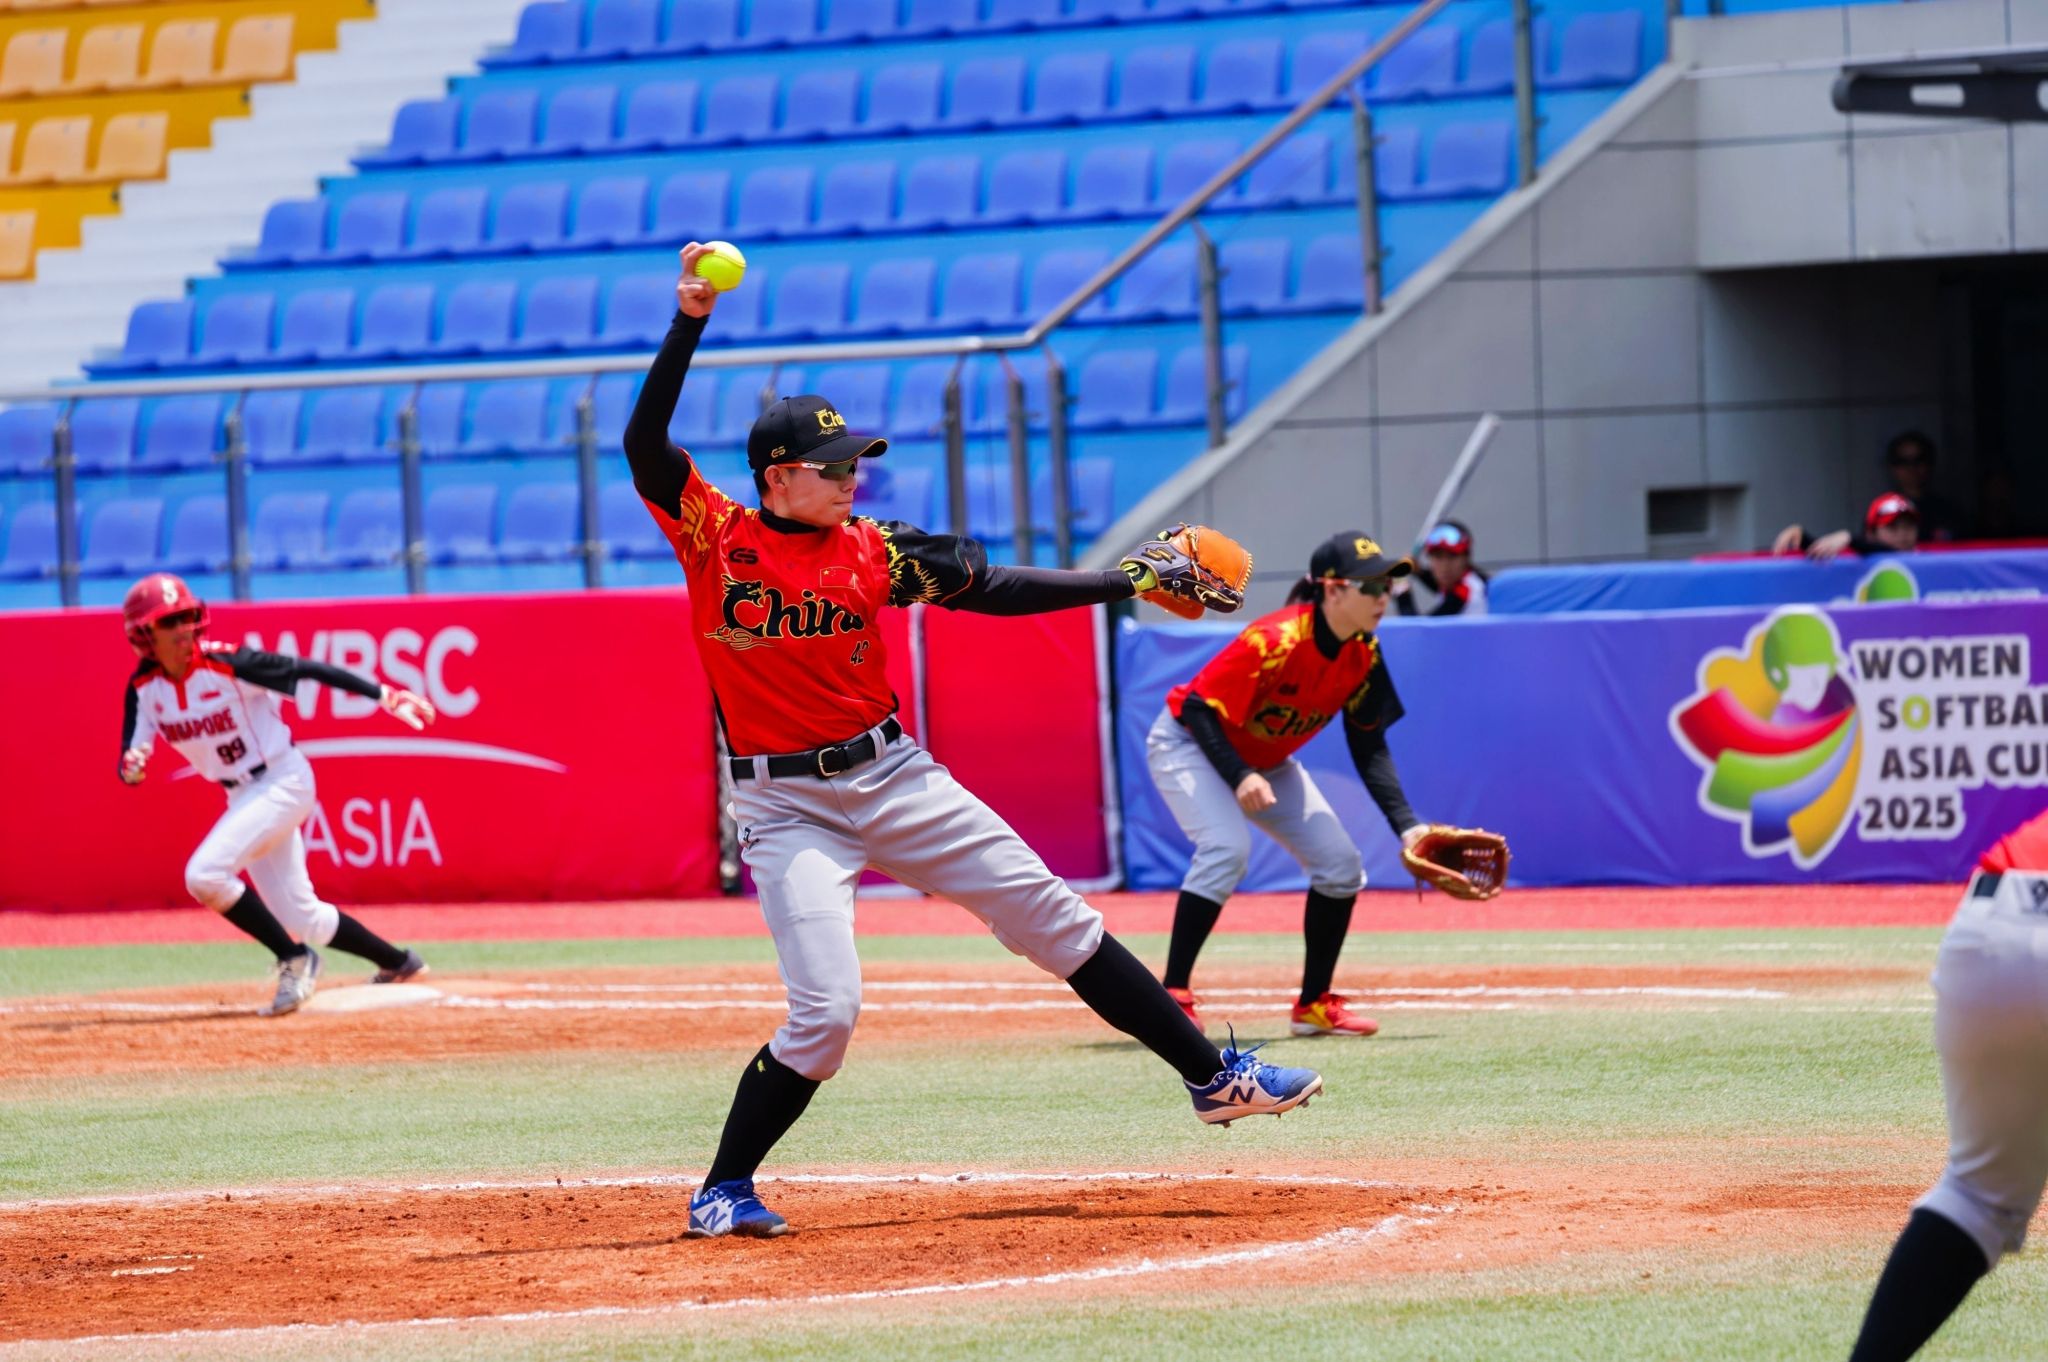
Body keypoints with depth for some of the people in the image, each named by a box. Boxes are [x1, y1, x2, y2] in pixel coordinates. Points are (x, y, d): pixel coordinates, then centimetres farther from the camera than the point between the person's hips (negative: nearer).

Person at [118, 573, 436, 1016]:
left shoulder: (226, 664, -20)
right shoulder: (144, 689, -5)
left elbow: (308, 671, -18)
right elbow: (131, 766, -7)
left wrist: (383, 695, -22)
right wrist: (131, 768, -33)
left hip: (283, 782, -6)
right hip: (242, 794, 6)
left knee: (205, 874, -24)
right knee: (304, 921, 11)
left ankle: (295, 959, -9)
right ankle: (397, 963, 34)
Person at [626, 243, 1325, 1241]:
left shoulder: (868, 551, 4)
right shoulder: (715, 537, -6)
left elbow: (991, 589, 7)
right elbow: (644, 441, -18)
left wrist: (1125, 582, 1)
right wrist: (689, 324, -27)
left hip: (893, 777, 4)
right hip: (786, 806, -4)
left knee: (1055, 920, 4)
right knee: (826, 1009, -16)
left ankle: (1212, 1077, 13)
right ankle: (724, 1190, 1)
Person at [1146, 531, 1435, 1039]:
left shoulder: (1364, 655, -11)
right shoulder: (1275, 642, -33)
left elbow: (1369, 748, -4)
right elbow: (1199, 709, -29)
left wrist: (1406, 826, -14)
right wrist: (1239, 777, -43)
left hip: (1266, 762, 8)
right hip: (1189, 745, -8)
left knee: (1340, 862, -1)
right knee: (1228, 848, -31)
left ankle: (1314, 1004, 13)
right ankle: (1172, 995, -25)